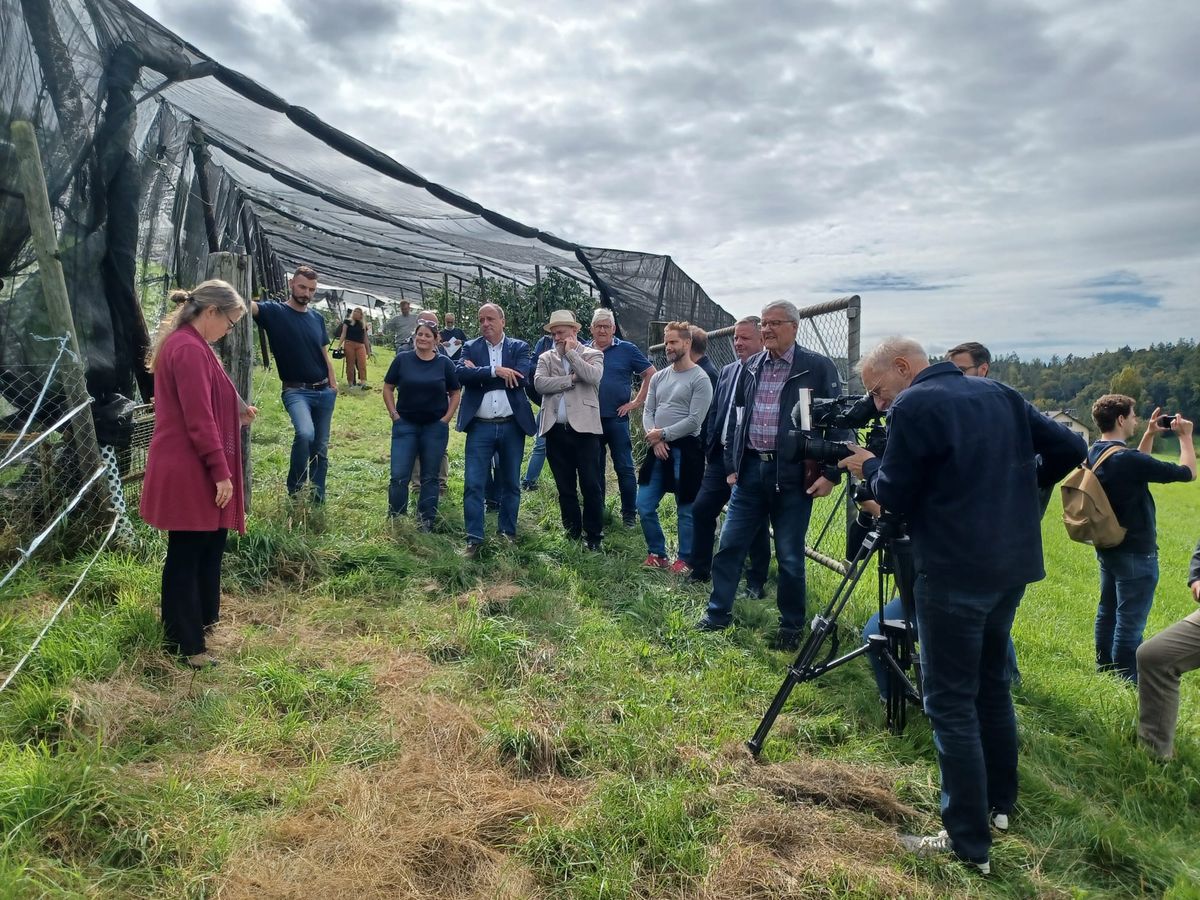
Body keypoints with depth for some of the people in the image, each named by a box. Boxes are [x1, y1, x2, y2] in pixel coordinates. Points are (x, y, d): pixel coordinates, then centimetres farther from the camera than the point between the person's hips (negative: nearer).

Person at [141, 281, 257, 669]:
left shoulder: (181, 343, 15)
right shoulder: (190, 349, -20)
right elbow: (199, 419, -23)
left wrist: (237, 414, 12)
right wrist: (221, 472, -20)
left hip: (192, 471, 11)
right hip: (190, 473, -11)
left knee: (208, 545, 20)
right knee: (186, 555, 0)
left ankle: (203, 617, 35)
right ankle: (185, 644, 12)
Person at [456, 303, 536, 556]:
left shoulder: (519, 347, 4)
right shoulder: (470, 347, 6)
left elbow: (521, 377, -14)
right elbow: (462, 374, -12)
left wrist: (479, 373, -11)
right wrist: (495, 371, -20)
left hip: (512, 426, 0)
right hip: (480, 427, 0)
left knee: (511, 484, 11)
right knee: (473, 485, -3)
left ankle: (507, 533, 25)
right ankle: (474, 539, 4)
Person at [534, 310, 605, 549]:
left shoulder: (593, 354, 6)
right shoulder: (546, 358, 12)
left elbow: (593, 377, -15)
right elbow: (539, 383, -5)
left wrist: (571, 352, -6)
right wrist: (572, 378, -9)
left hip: (584, 428, -3)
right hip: (556, 431, 3)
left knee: (591, 486, -2)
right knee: (565, 488, 10)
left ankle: (594, 535, 9)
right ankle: (572, 533, 21)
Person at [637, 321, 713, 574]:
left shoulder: (700, 379, -8)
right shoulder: (658, 377, 11)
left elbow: (694, 420, -14)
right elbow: (648, 412, 8)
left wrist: (662, 434, -12)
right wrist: (656, 440, -8)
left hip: (685, 449, -6)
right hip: (658, 449, 6)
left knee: (685, 510, 4)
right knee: (644, 506, 7)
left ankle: (684, 559, 19)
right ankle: (657, 553, 24)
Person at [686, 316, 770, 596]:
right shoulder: (727, 372, 12)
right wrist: (709, 449, 10)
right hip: (721, 456, 7)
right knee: (701, 510, 8)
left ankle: (756, 581, 18)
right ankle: (700, 570, 23)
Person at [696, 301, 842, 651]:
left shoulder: (818, 368, -6)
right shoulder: (750, 368, 8)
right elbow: (734, 417, 15)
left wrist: (830, 473, -10)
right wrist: (731, 465, 12)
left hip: (793, 474, -4)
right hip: (751, 469, 4)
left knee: (790, 556, 6)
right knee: (729, 546, 8)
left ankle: (791, 627, 23)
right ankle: (718, 614, 23)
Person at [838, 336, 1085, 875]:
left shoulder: (913, 407, -11)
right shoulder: (1000, 395, 12)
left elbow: (894, 497, -9)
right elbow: (1069, 450, 13)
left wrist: (868, 466, 9)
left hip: (954, 573, -8)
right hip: (1013, 564, 8)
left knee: (950, 701, 0)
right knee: (991, 680, 22)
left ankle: (969, 842, 5)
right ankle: (1000, 802, 35)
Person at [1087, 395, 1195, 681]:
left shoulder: (1095, 453, 3)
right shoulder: (1125, 459, -24)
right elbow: (1187, 473, -15)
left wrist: (1149, 436, 17)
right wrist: (1185, 436, -1)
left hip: (1108, 547, 9)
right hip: (1135, 553, -9)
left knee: (1107, 612, 17)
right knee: (1130, 622, 0)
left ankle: (1105, 671, 28)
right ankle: (1127, 683, 7)